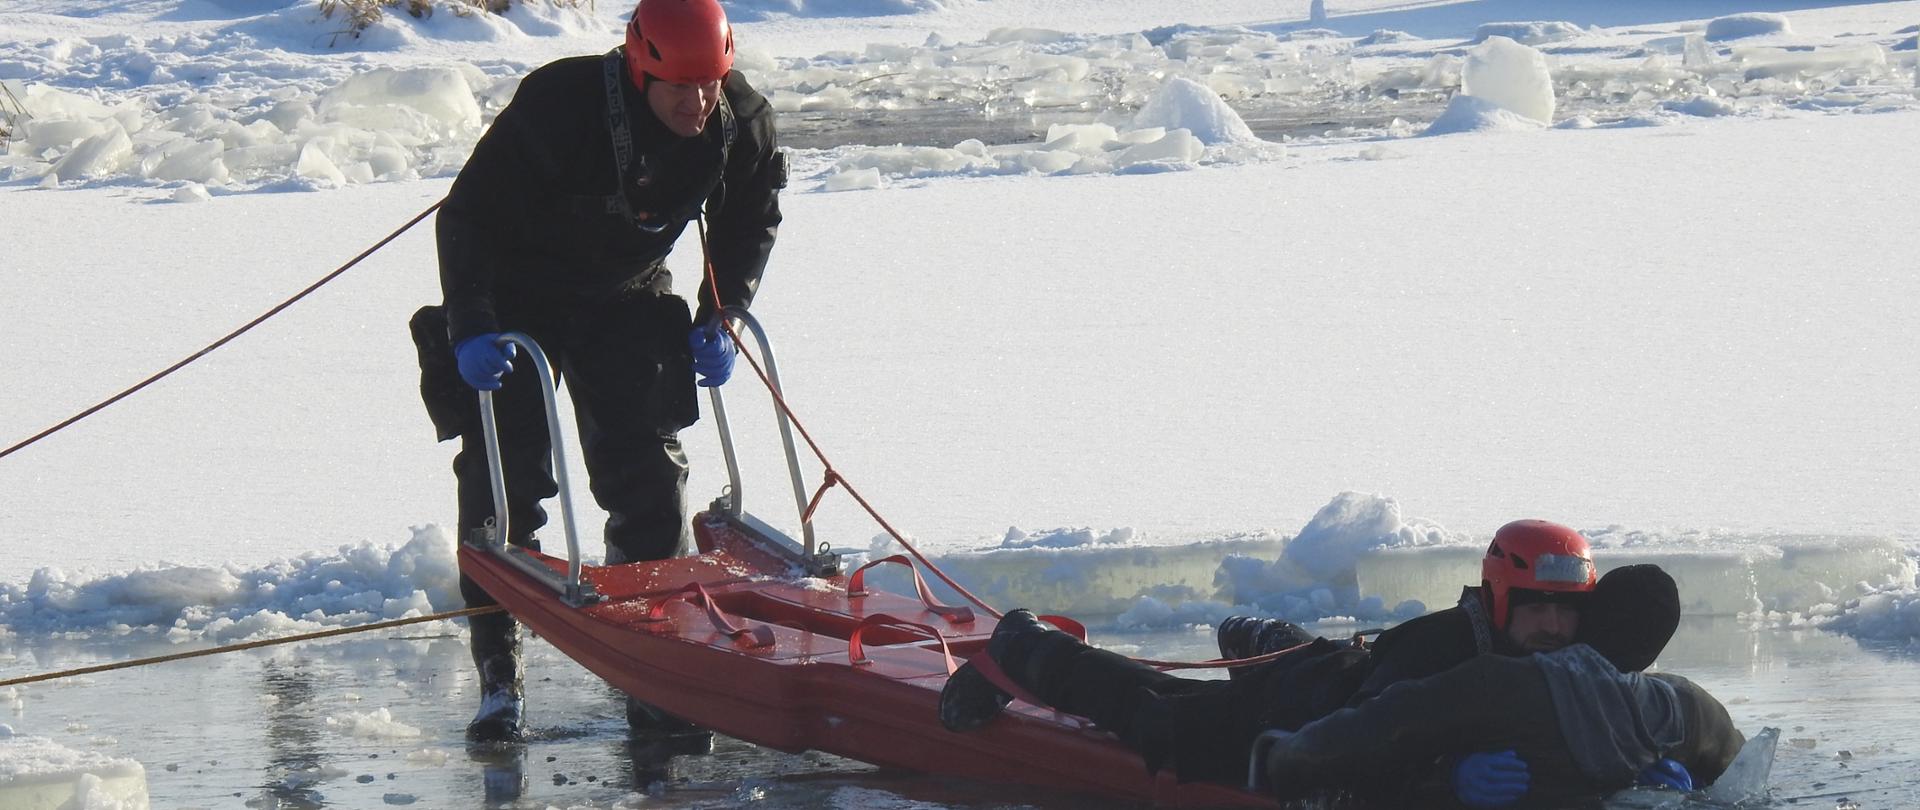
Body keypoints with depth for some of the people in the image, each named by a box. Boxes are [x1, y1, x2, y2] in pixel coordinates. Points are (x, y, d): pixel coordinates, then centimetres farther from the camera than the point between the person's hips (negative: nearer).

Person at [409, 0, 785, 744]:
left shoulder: (742, 126, -17)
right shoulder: (559, 107, -33)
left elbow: (748, 226, 5)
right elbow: (468, 214, -25)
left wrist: (719, 320, -4)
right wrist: (469, 326, -33)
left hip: (628, 302, 4)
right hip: (517, 297, -4)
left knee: (649, 479, -3)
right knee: (503, 480, -8)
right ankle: (499, 682, -1)